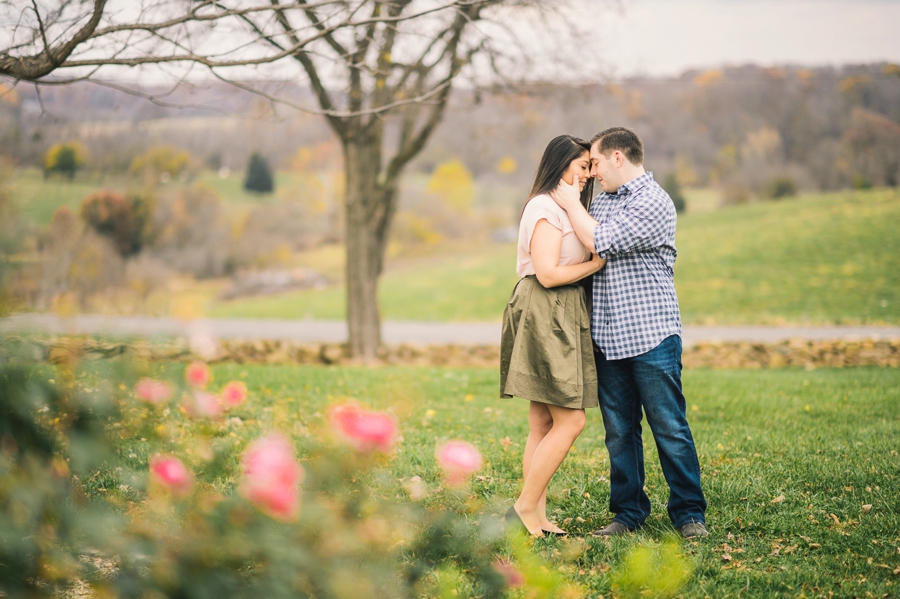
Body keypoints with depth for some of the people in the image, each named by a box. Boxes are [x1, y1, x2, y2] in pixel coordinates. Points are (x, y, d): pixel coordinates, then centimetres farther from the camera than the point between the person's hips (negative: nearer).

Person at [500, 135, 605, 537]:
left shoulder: (562, 208, 21)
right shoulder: (546, 209, -12)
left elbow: (572, 262, 13)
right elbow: (548, 274, -19)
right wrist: (595, 263, -8)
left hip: (560, 318, 11)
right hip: (546, 317, -11)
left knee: (544, 424, 8)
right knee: (570, 421, -10)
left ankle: (536, 517, 11)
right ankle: (524, 508, -5)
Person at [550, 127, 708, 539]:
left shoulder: (654, 202, -9)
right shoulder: (601, 199, 16)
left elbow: (601, 243, -17)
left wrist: (571, 204, -5)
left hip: (651, 334, -7)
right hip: (608, 337, 7)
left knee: (669, 427, -3)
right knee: (619, 431, 8)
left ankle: (689, 513, 7)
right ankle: (628, 511, 17)